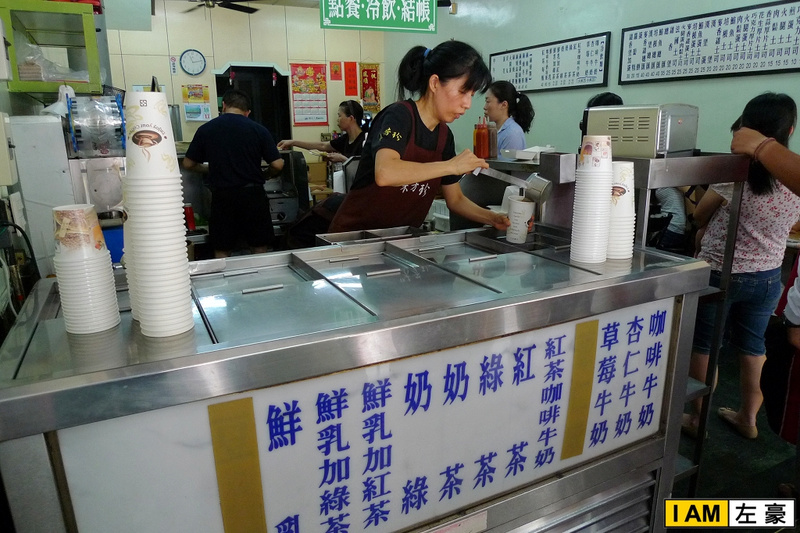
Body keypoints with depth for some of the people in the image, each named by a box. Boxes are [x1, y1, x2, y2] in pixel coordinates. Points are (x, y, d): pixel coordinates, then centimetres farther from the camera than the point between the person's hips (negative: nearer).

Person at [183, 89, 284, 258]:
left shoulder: (205, 129, 1)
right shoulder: (259, 130, -3)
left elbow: (188, 164, 8)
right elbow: (277, 165, -4)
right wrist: (268, 175, 17)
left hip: (222, 196, 1)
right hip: (252, 195, 0)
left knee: (222, 252, 10)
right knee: (260, 250, 11)